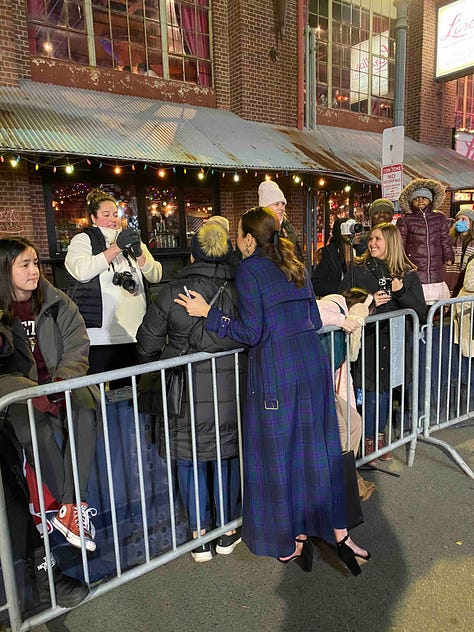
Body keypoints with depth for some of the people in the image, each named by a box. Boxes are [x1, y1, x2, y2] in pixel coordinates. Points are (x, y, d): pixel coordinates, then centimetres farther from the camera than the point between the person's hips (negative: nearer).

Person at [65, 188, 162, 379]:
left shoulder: (129, 240, 20)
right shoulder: (82, 240, 7)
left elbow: (155, 276, 8)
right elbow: (82, 272, -14)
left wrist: (139, 252, -10)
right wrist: (116, 248, -17)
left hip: (133, 332, 4)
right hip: (99, 333, -4)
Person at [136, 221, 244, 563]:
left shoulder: (172, 292, -8)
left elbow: (147, 343, -2)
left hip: (186, 391, -1)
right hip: (230, 391, 1)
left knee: (190, 460, 14)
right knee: (227, 457, 17)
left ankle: (200, 538, 26)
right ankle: (228, 532, 32)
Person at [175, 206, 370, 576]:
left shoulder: (248, 269, -7)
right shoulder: (295, 266, 13)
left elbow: (251, 332, -13)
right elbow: (315, 321, 14)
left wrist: (209, 313, -6)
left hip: (276, 374, -7)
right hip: (314, 365, 7)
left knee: (280, 455, 9)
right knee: (318, 451, 16)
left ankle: (296, 541, 25)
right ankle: (339, 534, 25)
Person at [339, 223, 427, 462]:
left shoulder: (408, 275, 4)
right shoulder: (357, 271, 0)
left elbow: (421, 313, -1)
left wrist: (401, 292, -14)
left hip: (394, 342, 2)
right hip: (366, 342, -2)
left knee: (384, 391, 12)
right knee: (372, 393, -1)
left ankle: (379, 438, 31)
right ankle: (368, 442, 19)